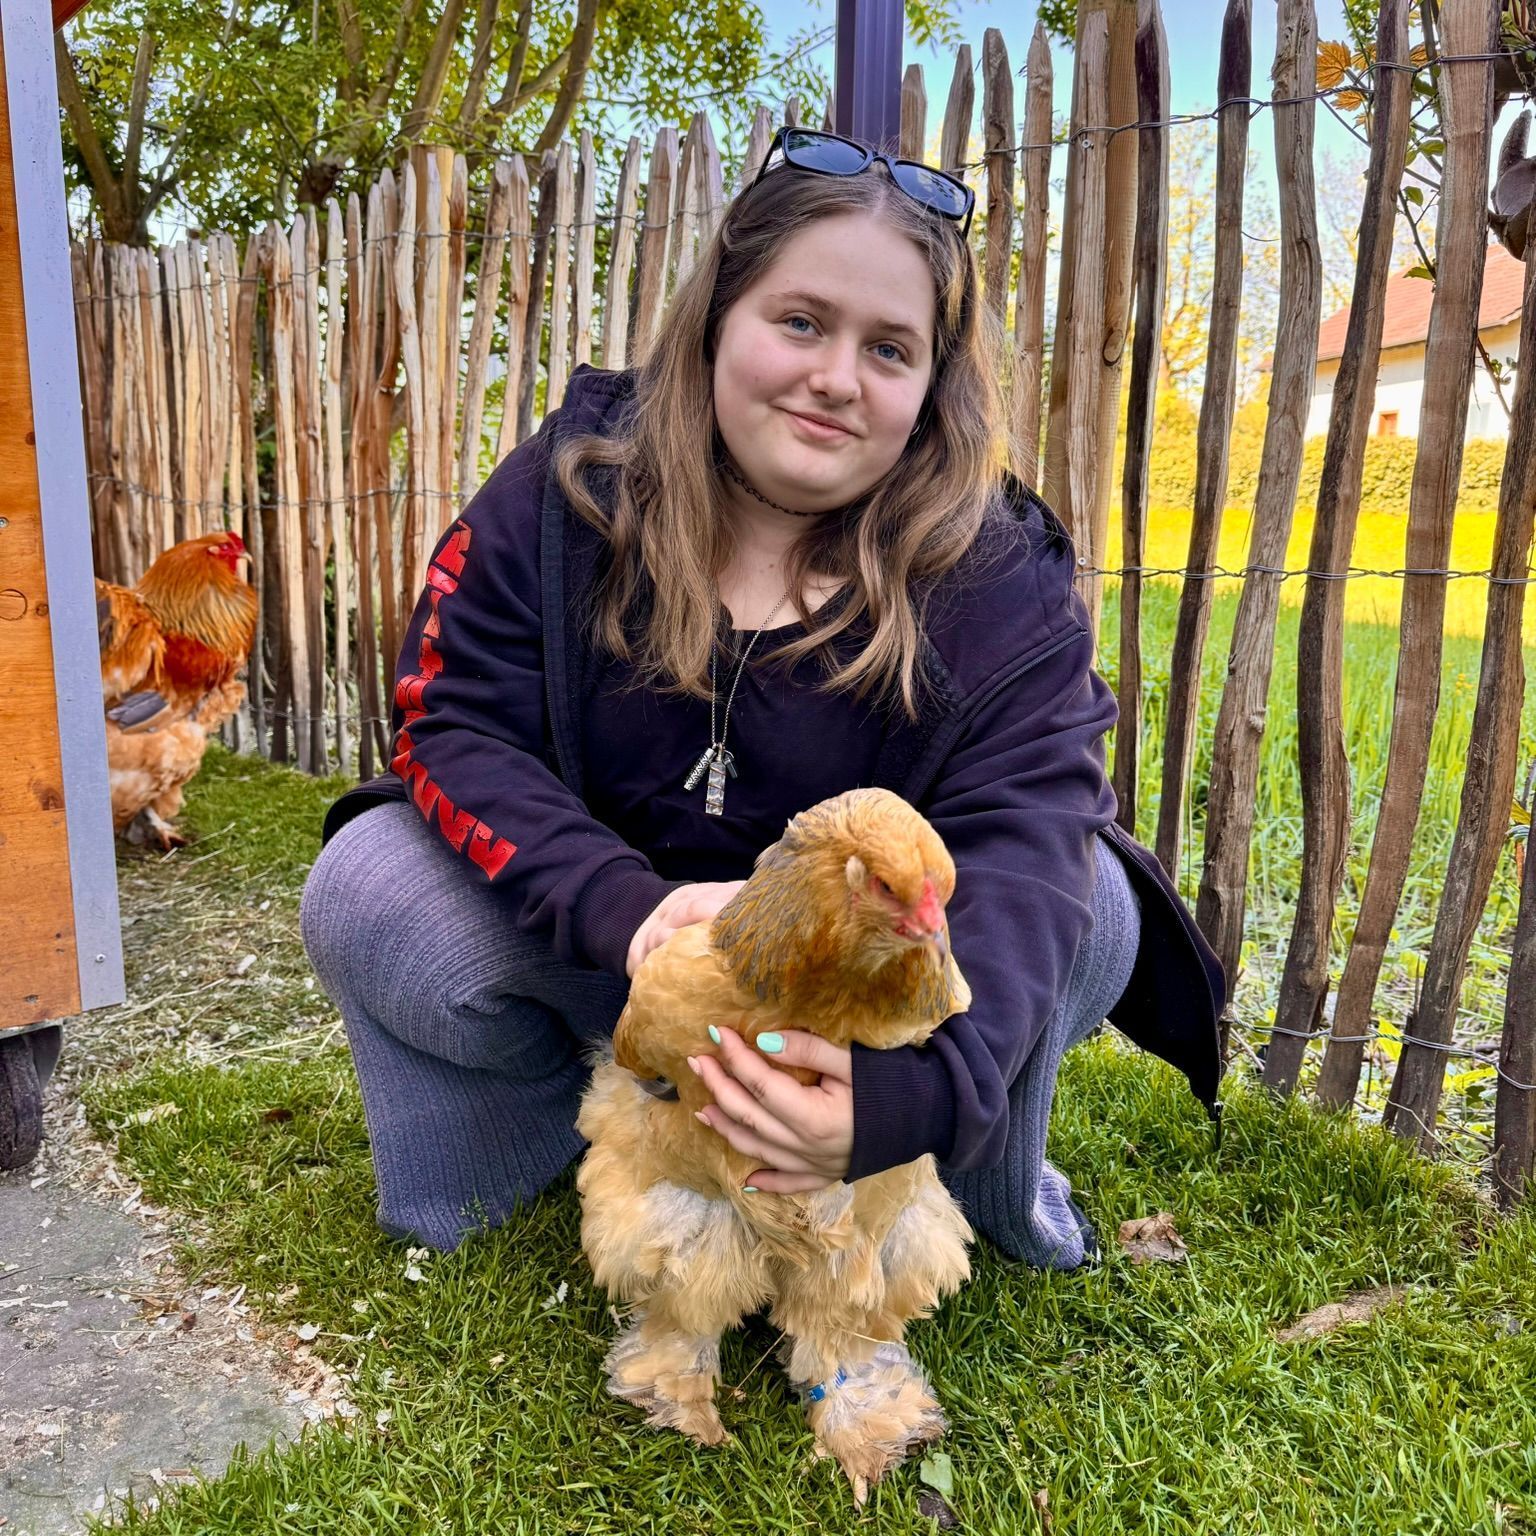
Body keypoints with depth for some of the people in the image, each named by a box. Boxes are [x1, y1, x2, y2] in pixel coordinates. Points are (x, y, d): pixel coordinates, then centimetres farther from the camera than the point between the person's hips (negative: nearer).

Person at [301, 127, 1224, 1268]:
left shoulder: (1003, 585, -18)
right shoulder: (569, 487, -13)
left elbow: (1016, 851, -30)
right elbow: (456, 723, -16)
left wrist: (919, 1087, -50)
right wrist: (628, 906, -34)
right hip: (605, 957, 2)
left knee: (1085, 909, -26)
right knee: (367, 885, -19)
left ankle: (998, 1184, 5)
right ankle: (552, 1116, 8)